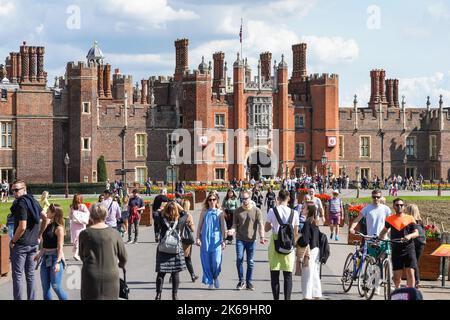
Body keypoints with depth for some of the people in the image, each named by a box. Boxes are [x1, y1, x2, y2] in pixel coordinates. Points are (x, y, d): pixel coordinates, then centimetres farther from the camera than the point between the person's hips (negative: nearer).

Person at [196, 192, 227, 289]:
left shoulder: (220, 213, 7)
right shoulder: (204, 212, 9)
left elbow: (223, 227, 8)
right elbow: (199, 226, 10)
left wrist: (223, 240, 4)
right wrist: (198, 238, 2)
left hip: (216, 240, -1)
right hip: (205, 239, 1)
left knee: (216, 261, -9)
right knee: (206, 261, 0)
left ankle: (216, 277, 18)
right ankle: (210, 281, 12)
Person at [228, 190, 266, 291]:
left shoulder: (256, 211, 2)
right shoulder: (238, 211, 6)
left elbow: (260, 225, -2)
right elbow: (235, 224, 8)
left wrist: (262, 237, -15)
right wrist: (232, 230, -15)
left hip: (251, 240, 0)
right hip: (240, 239, 0)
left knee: (250, 262, 4)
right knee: (239, 259, -10)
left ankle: (249, 283, 14)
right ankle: (241, 281, 5)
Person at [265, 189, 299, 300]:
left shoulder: (272, 211, -6)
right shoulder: (294, 213, -2)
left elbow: (266, 229, 1)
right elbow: (296, 233, 4)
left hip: (275, 243, -1)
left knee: (274, 274, 7)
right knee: (288, 275, 6)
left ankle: (276, 298, 6)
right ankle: (287, 298, 4)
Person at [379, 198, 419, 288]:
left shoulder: (410, 218, 5)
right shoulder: (390, 219, 11)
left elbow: (416, 233, 1)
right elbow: (384, 230, 25)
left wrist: (410, 235, -19)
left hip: (408, 248, -2)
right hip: (396, 250, 2)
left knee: (410, 272, -10)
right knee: (397, 274, 3)